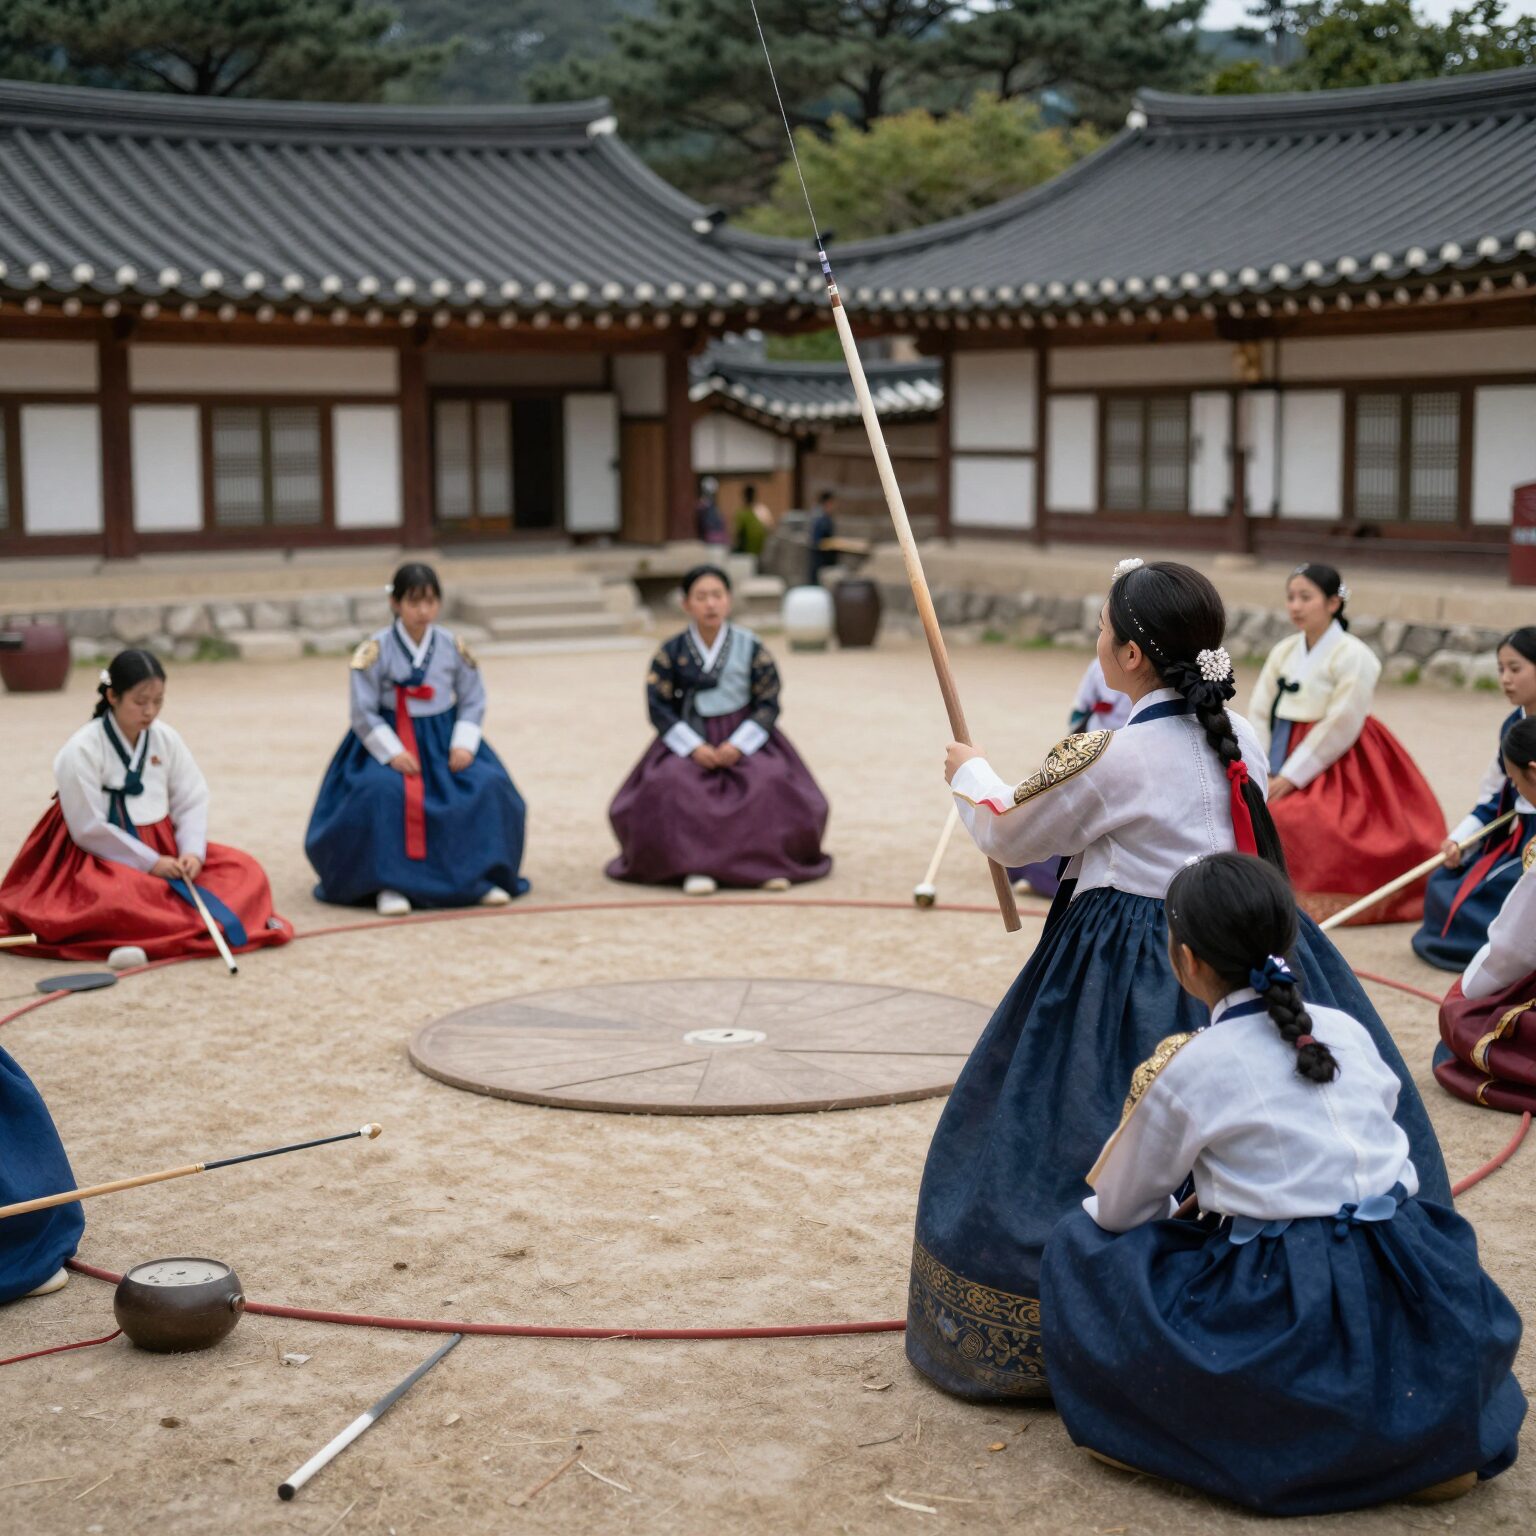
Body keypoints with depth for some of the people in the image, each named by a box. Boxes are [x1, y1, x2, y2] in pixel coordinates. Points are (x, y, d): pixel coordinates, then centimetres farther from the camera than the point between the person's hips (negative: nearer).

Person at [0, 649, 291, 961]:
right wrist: (150, 863, -18)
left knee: (244, 869, -11)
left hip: (163, 851, 6)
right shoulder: (81, 751, -16)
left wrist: (193, 851, -19)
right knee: (119, 900, -39)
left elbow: (192, 802, 0)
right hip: (105, 857, -6)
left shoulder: (165, 738, -2)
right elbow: (89, 829, -16)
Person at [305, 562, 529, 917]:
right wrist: (392, 752, -20)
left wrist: (464, 744, -12)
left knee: (489, 787, -19)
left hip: (444, 738, 3)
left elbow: (473, 702, 4)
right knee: (382, 791, -34)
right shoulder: (375, 651, -9)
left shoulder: (454, 648, -1)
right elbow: (363, 713, -8)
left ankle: (480, 875, -4)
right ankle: (389, 882, -22)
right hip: (389, 741, -3)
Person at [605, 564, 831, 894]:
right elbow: (658, 706, -3)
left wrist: (738, 745, -16)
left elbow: (768, 704, -1)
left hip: (743, 739, 0)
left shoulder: (751, 649, 0)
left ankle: (768, 861, -16)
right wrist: (694, 748, -17)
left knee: (770, 784, -29)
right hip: (687, 741, 0)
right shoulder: (671, 653, 1)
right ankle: (694, 864, -30)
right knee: (672, 786, -31)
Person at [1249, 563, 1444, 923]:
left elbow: (1339, 727, -17)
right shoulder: (1283, 652, 8)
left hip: (1336, 769, -7)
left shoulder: (1353, 656, -12)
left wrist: (1291, 776, -18)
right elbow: (1260, 714, 5)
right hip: (1285, 766, 7)